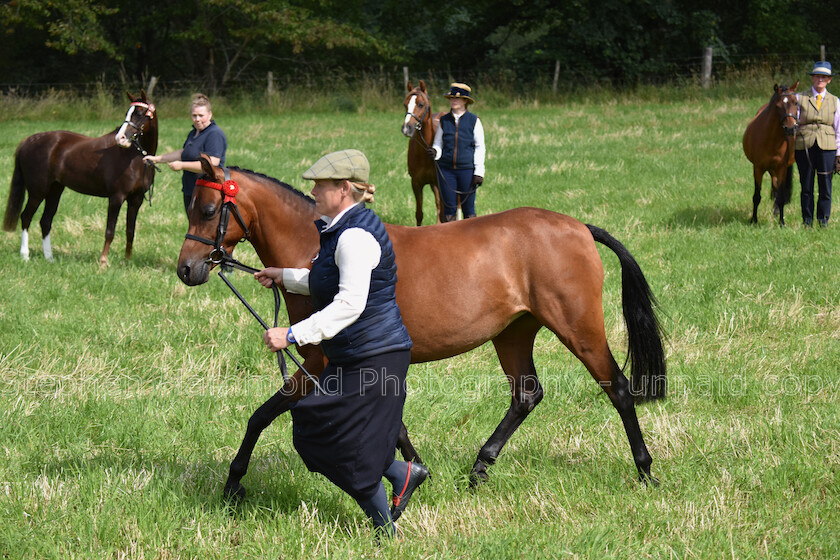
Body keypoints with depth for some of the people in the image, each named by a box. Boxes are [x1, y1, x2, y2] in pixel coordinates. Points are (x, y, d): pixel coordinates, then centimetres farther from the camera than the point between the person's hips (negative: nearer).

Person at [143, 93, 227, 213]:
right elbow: (183, 153, 30)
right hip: (190, 192, 10)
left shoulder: (215, 134, -16)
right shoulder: (193, 133, 15)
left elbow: (211, 165, -25)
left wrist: (182, 165, -19)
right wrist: (157, 158, 22)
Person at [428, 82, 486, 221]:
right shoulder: (444, 120, 7)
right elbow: (438, 143, 12)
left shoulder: (474, 121, 0)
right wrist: (434, 152, -13)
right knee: (449, 208, 4)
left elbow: (479, 147, 0)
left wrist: (479, 172, -6)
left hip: (467, 168, -2)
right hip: (446, 169, 2)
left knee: (469, 209, 2)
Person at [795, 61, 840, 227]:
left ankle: (823, 221, 10)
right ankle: (807, 221, 13)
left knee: (825, 187, 0)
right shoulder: (800, 98, 6)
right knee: (806, 187, 3)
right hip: (804, 146, -1)